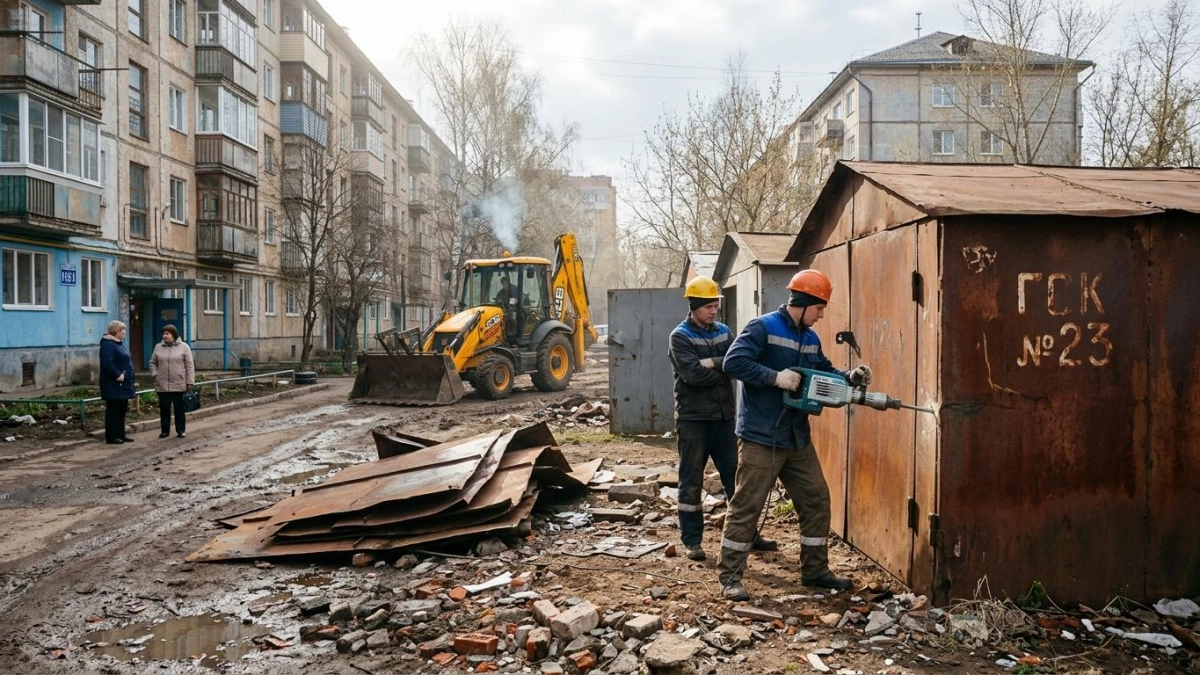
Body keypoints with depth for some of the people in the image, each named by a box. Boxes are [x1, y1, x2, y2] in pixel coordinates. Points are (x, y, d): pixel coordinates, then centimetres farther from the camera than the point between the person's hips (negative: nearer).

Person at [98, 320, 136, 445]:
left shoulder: (119, 344, 18)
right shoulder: (107, 345, -14)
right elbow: (107, 363, -25)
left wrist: (128, 377, 16)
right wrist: (117, 375, -25)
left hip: (123, 385, 10)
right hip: (113, 385, -10)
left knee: (122, 410, 13)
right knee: (113, 410, -5)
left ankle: (120, 434, 20)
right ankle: (111, 437, -1)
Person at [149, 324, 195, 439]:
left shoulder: (184, 347, -1)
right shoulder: (158, 347, 9)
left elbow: (189, 365, -3)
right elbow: (153, 362, 16)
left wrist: (190, 382, -8)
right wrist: (155, 375, 0)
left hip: (179, 385, -3)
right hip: (162, 385, 3)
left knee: (179, 409, 3)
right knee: (164, 408, 7)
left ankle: (181, 430, 11)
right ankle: (165, 431, 16)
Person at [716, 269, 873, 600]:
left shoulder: (811, 339, 12)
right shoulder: (762, 328, -12)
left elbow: (825, 373, 21)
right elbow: (733, 362, -23)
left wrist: (849, 377, 1)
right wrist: (777, 377, -25)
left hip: (798, 439, 8)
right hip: (761, 439, -8)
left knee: (817, 501, 12)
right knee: (746, 507, -2)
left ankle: (815, 570, 27)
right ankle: (729, 576, 9)